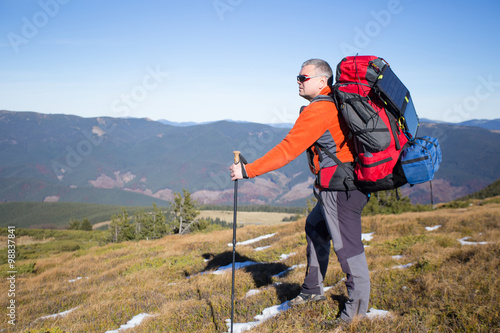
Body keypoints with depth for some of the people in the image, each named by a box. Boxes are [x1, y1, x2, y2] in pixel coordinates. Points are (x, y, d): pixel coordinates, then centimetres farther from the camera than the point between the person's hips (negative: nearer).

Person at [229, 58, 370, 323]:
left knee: (346, 245, -1)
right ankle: (312, 289, 34)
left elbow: (287, 150, -21)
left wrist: (248, 170, -18)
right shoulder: (335, 104, 13)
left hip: (340, 190, -11)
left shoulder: (318, 110, -16)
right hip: (338, 189, 11)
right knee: (315, 229, 21)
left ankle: (358, 305, 14)